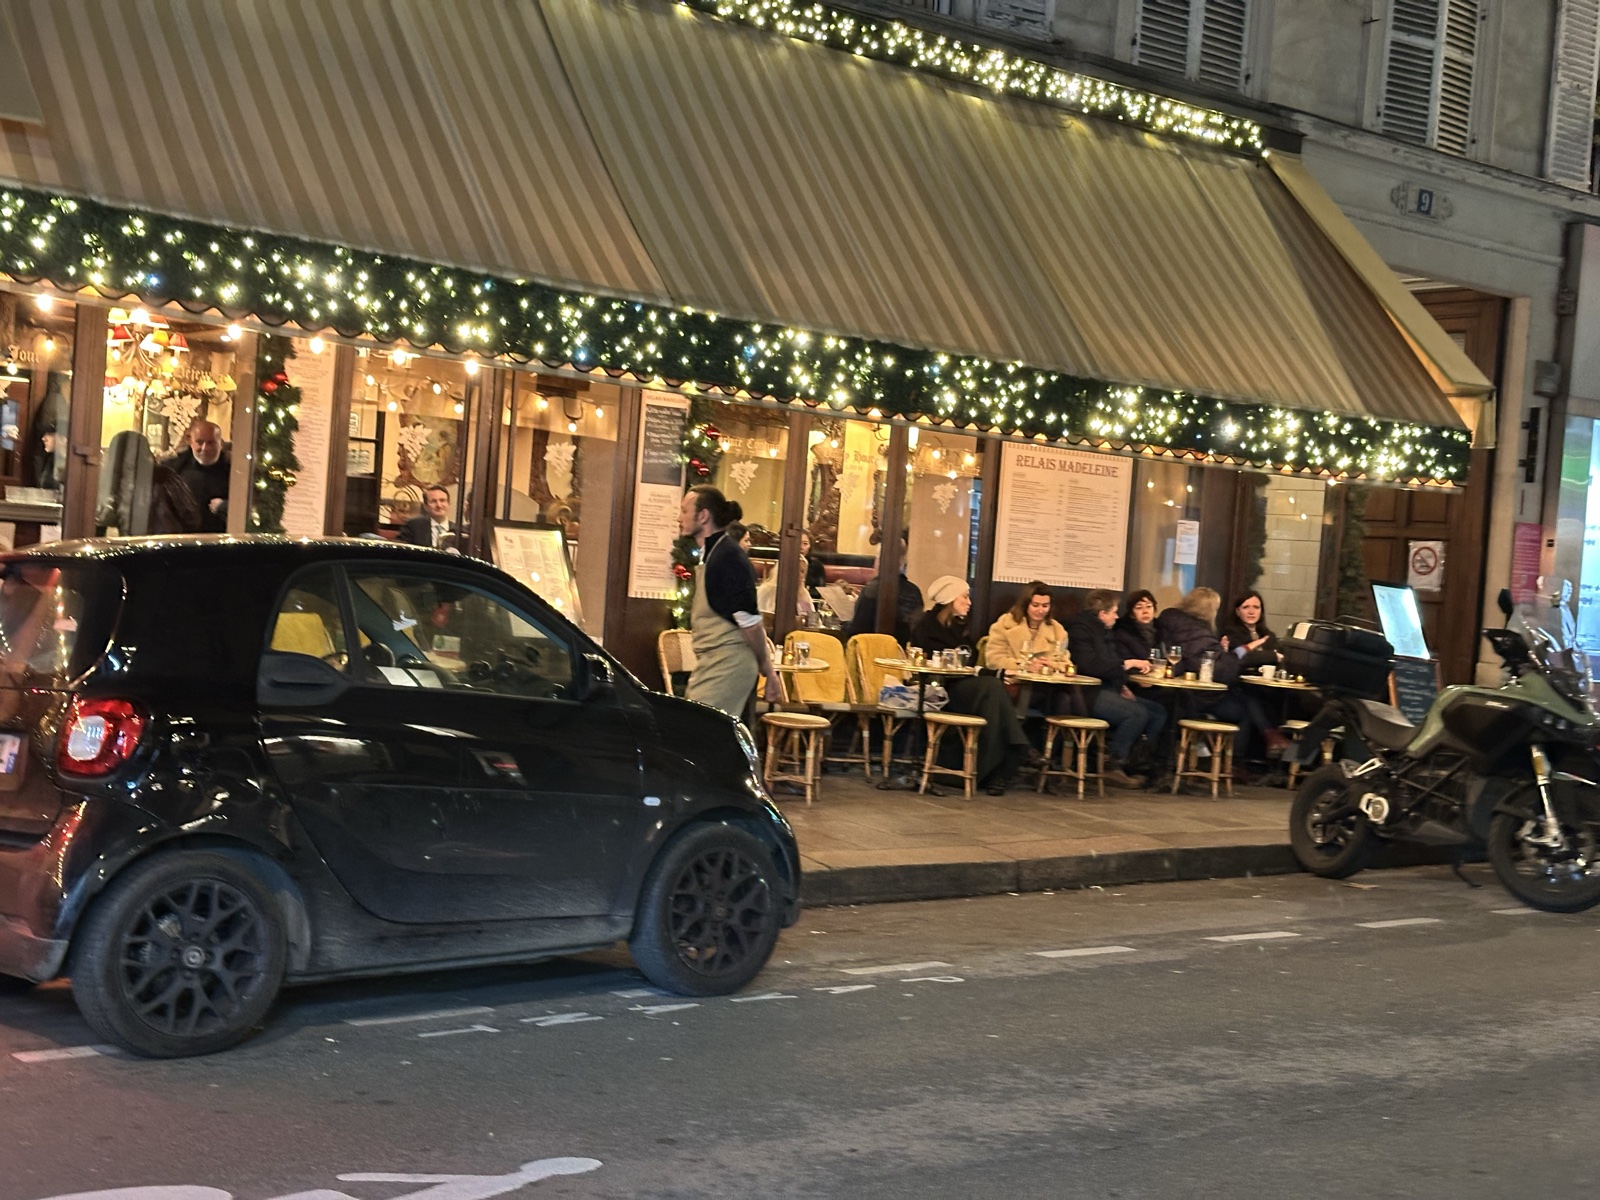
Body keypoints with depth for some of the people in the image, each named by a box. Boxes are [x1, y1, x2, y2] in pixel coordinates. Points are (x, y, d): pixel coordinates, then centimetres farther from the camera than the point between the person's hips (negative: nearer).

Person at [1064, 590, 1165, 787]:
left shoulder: (1104, 631, 21)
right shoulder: (1080, 628, -9)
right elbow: (1090, 666, -22)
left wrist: (1122, 686, 4)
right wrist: (1128, 664, -17)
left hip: (1109, 689, 10)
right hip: (1089, 694, -10)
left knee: (1158, 712, -2)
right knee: (1137, 713, -28)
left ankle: (1130, 762, -7)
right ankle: (1112, 765, -19)